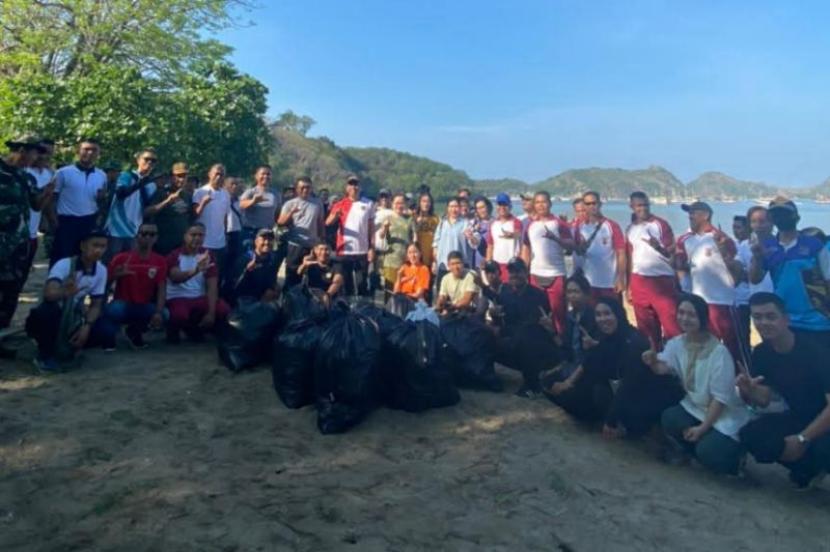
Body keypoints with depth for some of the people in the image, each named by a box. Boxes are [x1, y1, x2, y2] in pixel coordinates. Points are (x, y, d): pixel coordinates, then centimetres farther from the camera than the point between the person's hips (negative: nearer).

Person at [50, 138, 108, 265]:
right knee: (61, 258, 2)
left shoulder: (101, 175, 7)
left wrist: (102, 196, -7)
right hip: (66, 222, -4)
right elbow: (52, 198, 0)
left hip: (89, 223, 4)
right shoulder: (63, 172, -4)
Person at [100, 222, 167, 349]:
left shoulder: (160, 261, -3)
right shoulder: (121, 258, -7)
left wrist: (159, 312, -25)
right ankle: (108, 342, -5)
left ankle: (134, 332, 6)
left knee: (164, 315, -27)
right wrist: (116, 275, -27)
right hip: (122, 305, -2)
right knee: (113, 310, -37)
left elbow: (161, 290, -10)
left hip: (144, 307, 2)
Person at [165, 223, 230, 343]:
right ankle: (173, 331, 3)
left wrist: (211, 312, -18)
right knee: (180, 315, -37)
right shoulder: (175, 255, -4)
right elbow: (175, 278, -26)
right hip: (177, 298, -3)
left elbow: (212, 286, -5)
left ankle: (197, 330, 8)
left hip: (200, 298, 4)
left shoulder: (207, 255, 4)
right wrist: (195, 270, -47)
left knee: (224, 310, -24)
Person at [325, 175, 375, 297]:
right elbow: (328, 222, -9)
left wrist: (371, 248, -1)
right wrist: (335, 215, -30)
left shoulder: (368, 204, 5)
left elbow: (371, 227, 6)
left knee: (362, 283, 5)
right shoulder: (340, 204, 3)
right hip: (344, 251, 0)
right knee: (345, 283, 8)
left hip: (362, 251, 0)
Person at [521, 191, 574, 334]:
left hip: (556, 275, -3)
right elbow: (526, 250, 10)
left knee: (558, 311, 0)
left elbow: (571, 245, -9)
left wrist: (555, 238, -26)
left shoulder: (559, 224, -2)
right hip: (536, 275, 3)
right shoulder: (530, 225, 9)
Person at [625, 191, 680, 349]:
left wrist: (658, 247, -30)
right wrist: (629, 287, 13)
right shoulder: (630, 229, 10)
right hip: (639, 282, 4)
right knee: (645, 327, 10)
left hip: (662, 280, -4)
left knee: (671, 324, -8)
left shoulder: (661, 224, -3)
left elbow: (671, 253, -8)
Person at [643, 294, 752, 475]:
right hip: (694, 408, 5)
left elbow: (720, 397, -18)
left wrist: (702, 428, -19)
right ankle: (686, 449, 7)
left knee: (707, 452, -26)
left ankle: (734, 455, 9)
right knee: (669, 418, -24)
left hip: (724, 415, -5)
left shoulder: (719, 352, -21)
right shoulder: (676, 343, -2)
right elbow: (662, 368, -15)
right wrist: (652, 361, -39)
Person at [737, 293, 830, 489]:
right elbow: (763, 401, -1)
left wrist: (802, 438, -28)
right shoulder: (761, 353, -7)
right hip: (799, 417, 6)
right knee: (751, 434, -17)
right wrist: (747, 392, -25)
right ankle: (809, 469, 6)